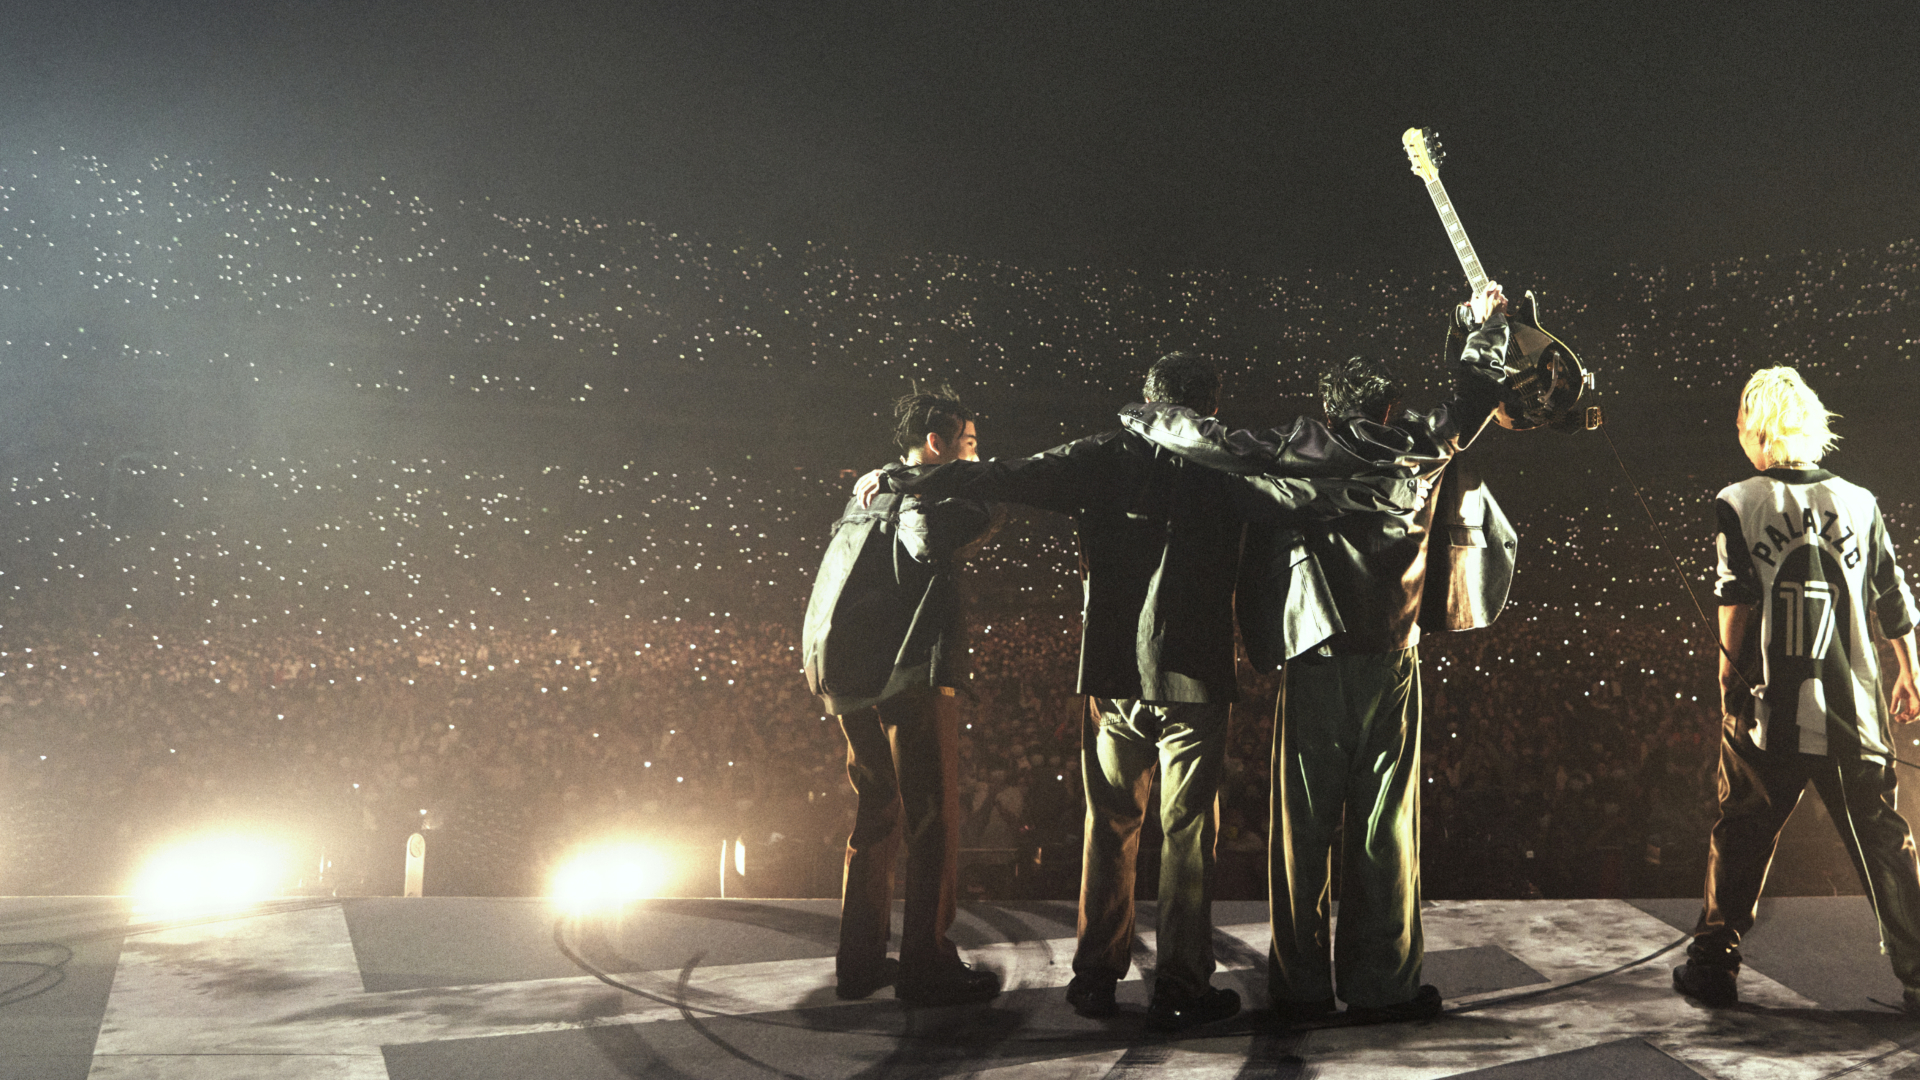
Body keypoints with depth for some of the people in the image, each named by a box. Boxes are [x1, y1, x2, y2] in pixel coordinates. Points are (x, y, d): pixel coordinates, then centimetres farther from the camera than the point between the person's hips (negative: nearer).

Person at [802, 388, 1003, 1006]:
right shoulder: (927, 487, -5)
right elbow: (927, 538, -23)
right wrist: (980, 518, -6)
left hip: (847, 672, 8)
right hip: (909, 674, -8)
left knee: (877, 813, 17)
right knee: (933, 817, 0)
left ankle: (859, 960, 20)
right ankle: (927, 966, 3)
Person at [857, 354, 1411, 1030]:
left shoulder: (1104, 459, 4)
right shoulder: (1219, 469, -1)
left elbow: (1000, 478, 1)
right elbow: (1294, 496, -15)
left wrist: (897, 482, 8)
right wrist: (1395, 491, -12)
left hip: (1113, 674, 3)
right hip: (1192, 674, -3)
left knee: (1110, 826, 13)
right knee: (1188, 831, 4)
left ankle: (1096, 979, 20)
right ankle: (1180, 988, 8)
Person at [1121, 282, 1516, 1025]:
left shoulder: (1300, 452, -1)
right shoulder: (1422, 452, 4)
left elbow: (1218, 444, -8)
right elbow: (1475, 397, 20)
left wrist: (1141, 420, 8)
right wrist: (1487, 327, 36)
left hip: (1313, 664, -1)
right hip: (1391, 664, 1)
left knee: (1303, 829, 5)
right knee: (1385, 829, 5)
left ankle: (1301, 987, 9)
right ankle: (1382, 986, 10)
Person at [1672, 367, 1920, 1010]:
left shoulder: (1738, 505, -4)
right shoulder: (1860, 503, 4)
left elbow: (1734, 607, -7)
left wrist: (1730, 682, 4)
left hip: (1768, 716, -2)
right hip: (1854, 715, 2)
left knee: (1740, 838, 10)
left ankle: (1713, 965, 17)